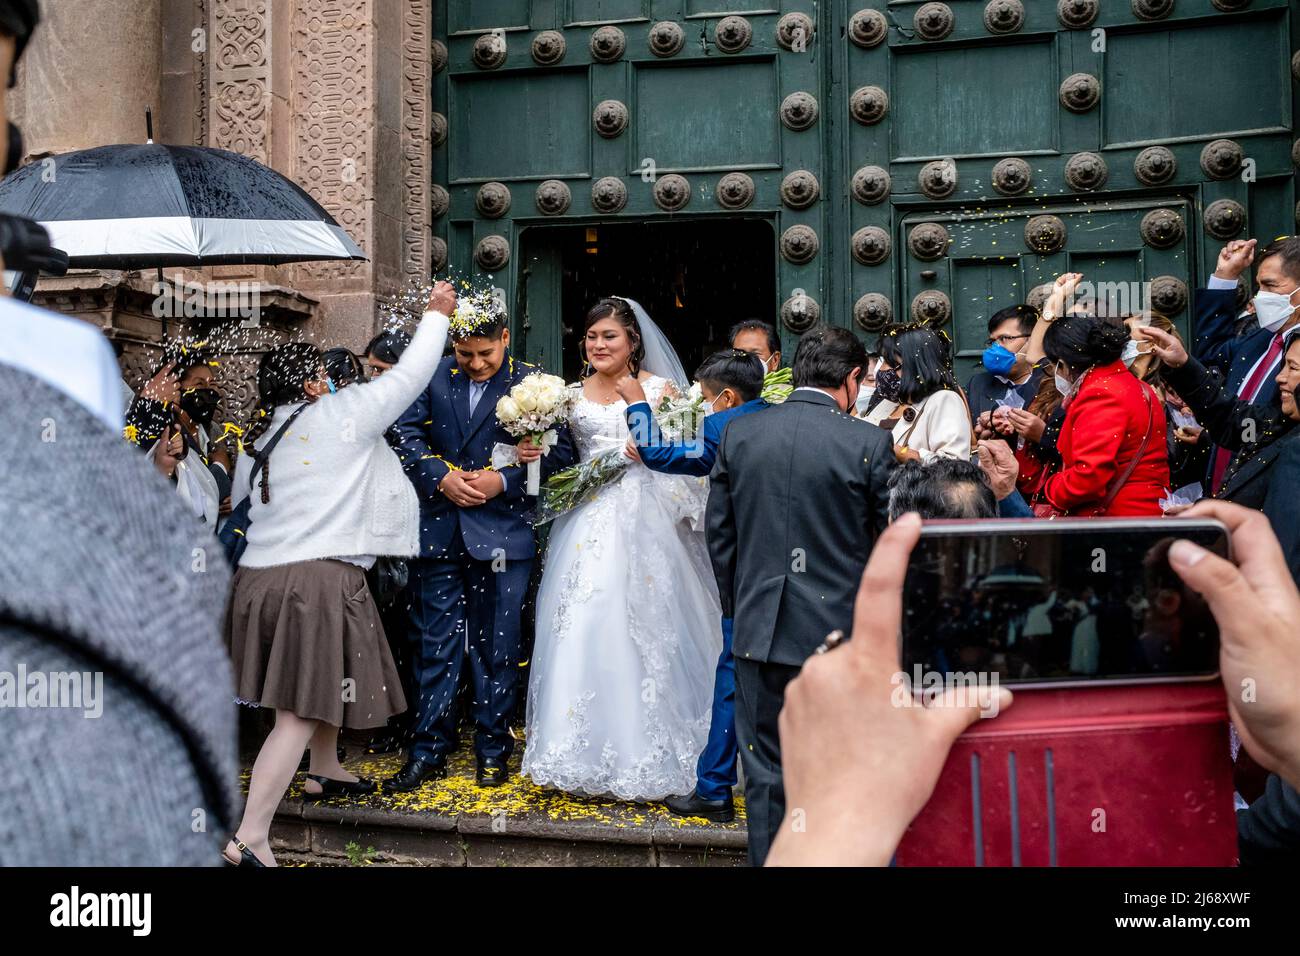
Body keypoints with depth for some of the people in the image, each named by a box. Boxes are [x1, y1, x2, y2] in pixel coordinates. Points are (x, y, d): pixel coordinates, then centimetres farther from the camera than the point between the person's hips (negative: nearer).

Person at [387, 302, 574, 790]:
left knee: (497, 646, 6)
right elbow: (408, 435, 3)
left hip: (502, 533, -2)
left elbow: (560, 451, -5)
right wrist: (440, 477, -13)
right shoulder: (433, 378, 6)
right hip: (438, 531, 2)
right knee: (434, 643, 7)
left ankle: (492, 748, 20)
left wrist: (504, 480, -15)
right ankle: (428, 750, 17)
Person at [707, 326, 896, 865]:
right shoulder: (869, 444, -8)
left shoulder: (737, 435, 1)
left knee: (765, 773, 12)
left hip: (760, 631, 2)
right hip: (840, 629, -2)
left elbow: (719, 536, 6)